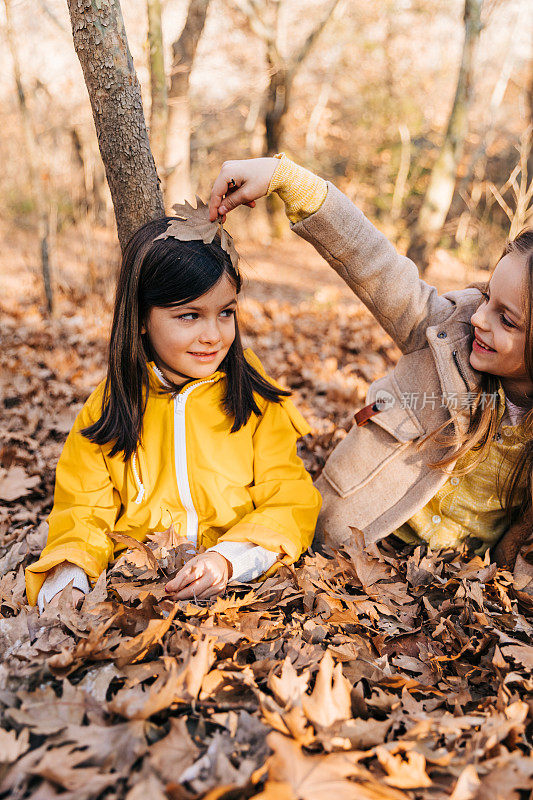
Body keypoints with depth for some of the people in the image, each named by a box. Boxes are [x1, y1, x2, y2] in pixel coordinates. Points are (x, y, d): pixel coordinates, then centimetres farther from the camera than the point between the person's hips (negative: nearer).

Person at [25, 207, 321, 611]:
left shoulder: (257, 402, 2)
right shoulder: (107, 410, 4)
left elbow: (289, 503, -3)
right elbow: (83, 510, 5)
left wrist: (228, 559, -21)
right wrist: (66, 579, -16)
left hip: (244, 583, -2)